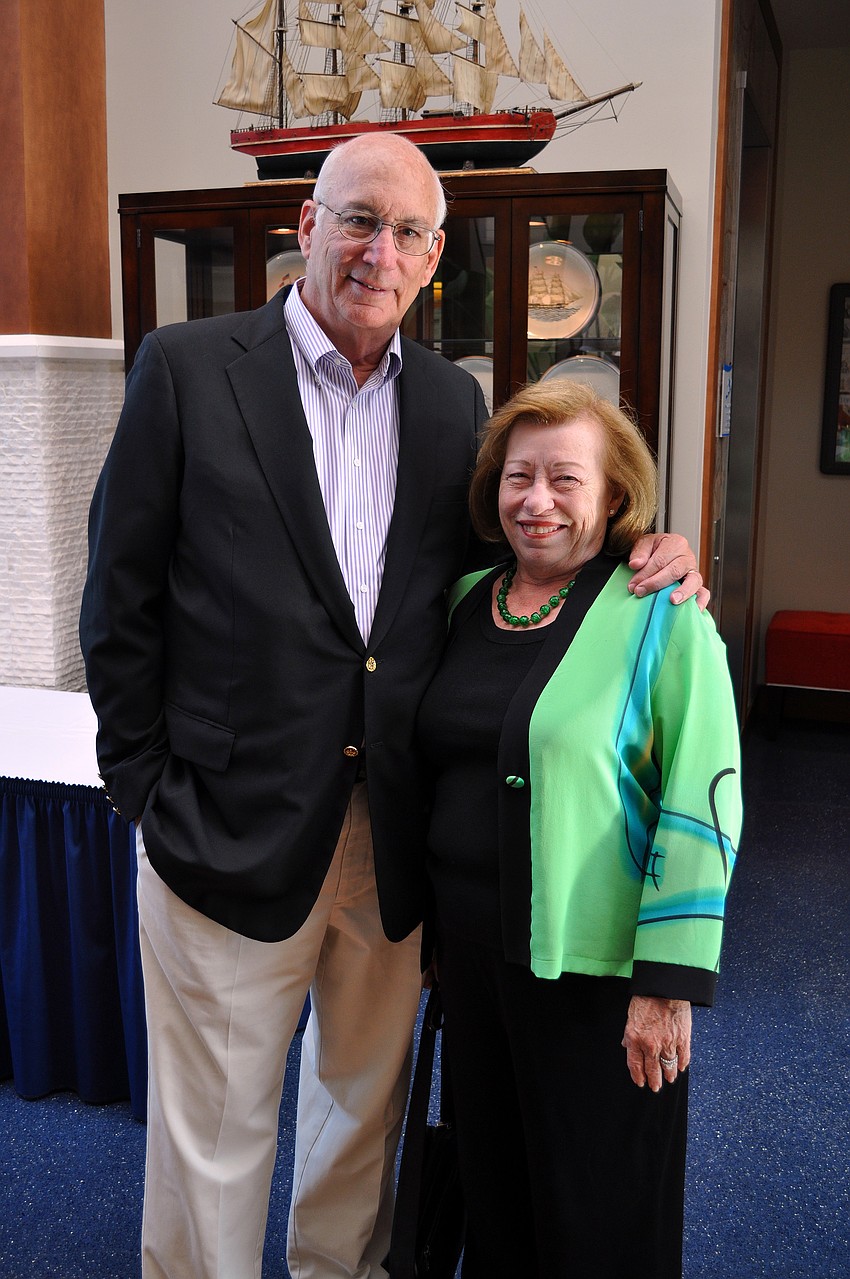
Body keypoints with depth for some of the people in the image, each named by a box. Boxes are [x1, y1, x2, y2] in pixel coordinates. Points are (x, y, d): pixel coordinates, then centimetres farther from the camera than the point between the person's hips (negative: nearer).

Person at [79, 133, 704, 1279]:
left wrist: (634, 563, -4)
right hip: (230, 824, -4)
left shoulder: (452, 400, 7)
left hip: (394, 828, 4)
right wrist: (145, 785, -7)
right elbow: (122, 596, -5)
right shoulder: (188, 369, -6)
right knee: (217, 1124, 12)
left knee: (367, 1094, 23)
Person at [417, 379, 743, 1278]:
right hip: (468, 951, 5)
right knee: (491, 1187, 21)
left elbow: (704, 804, -15)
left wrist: (668, 983, -18)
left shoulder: (662, 616, -11)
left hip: (593, 966, -5)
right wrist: (435, 930, 15)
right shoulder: (465, 602, 6)